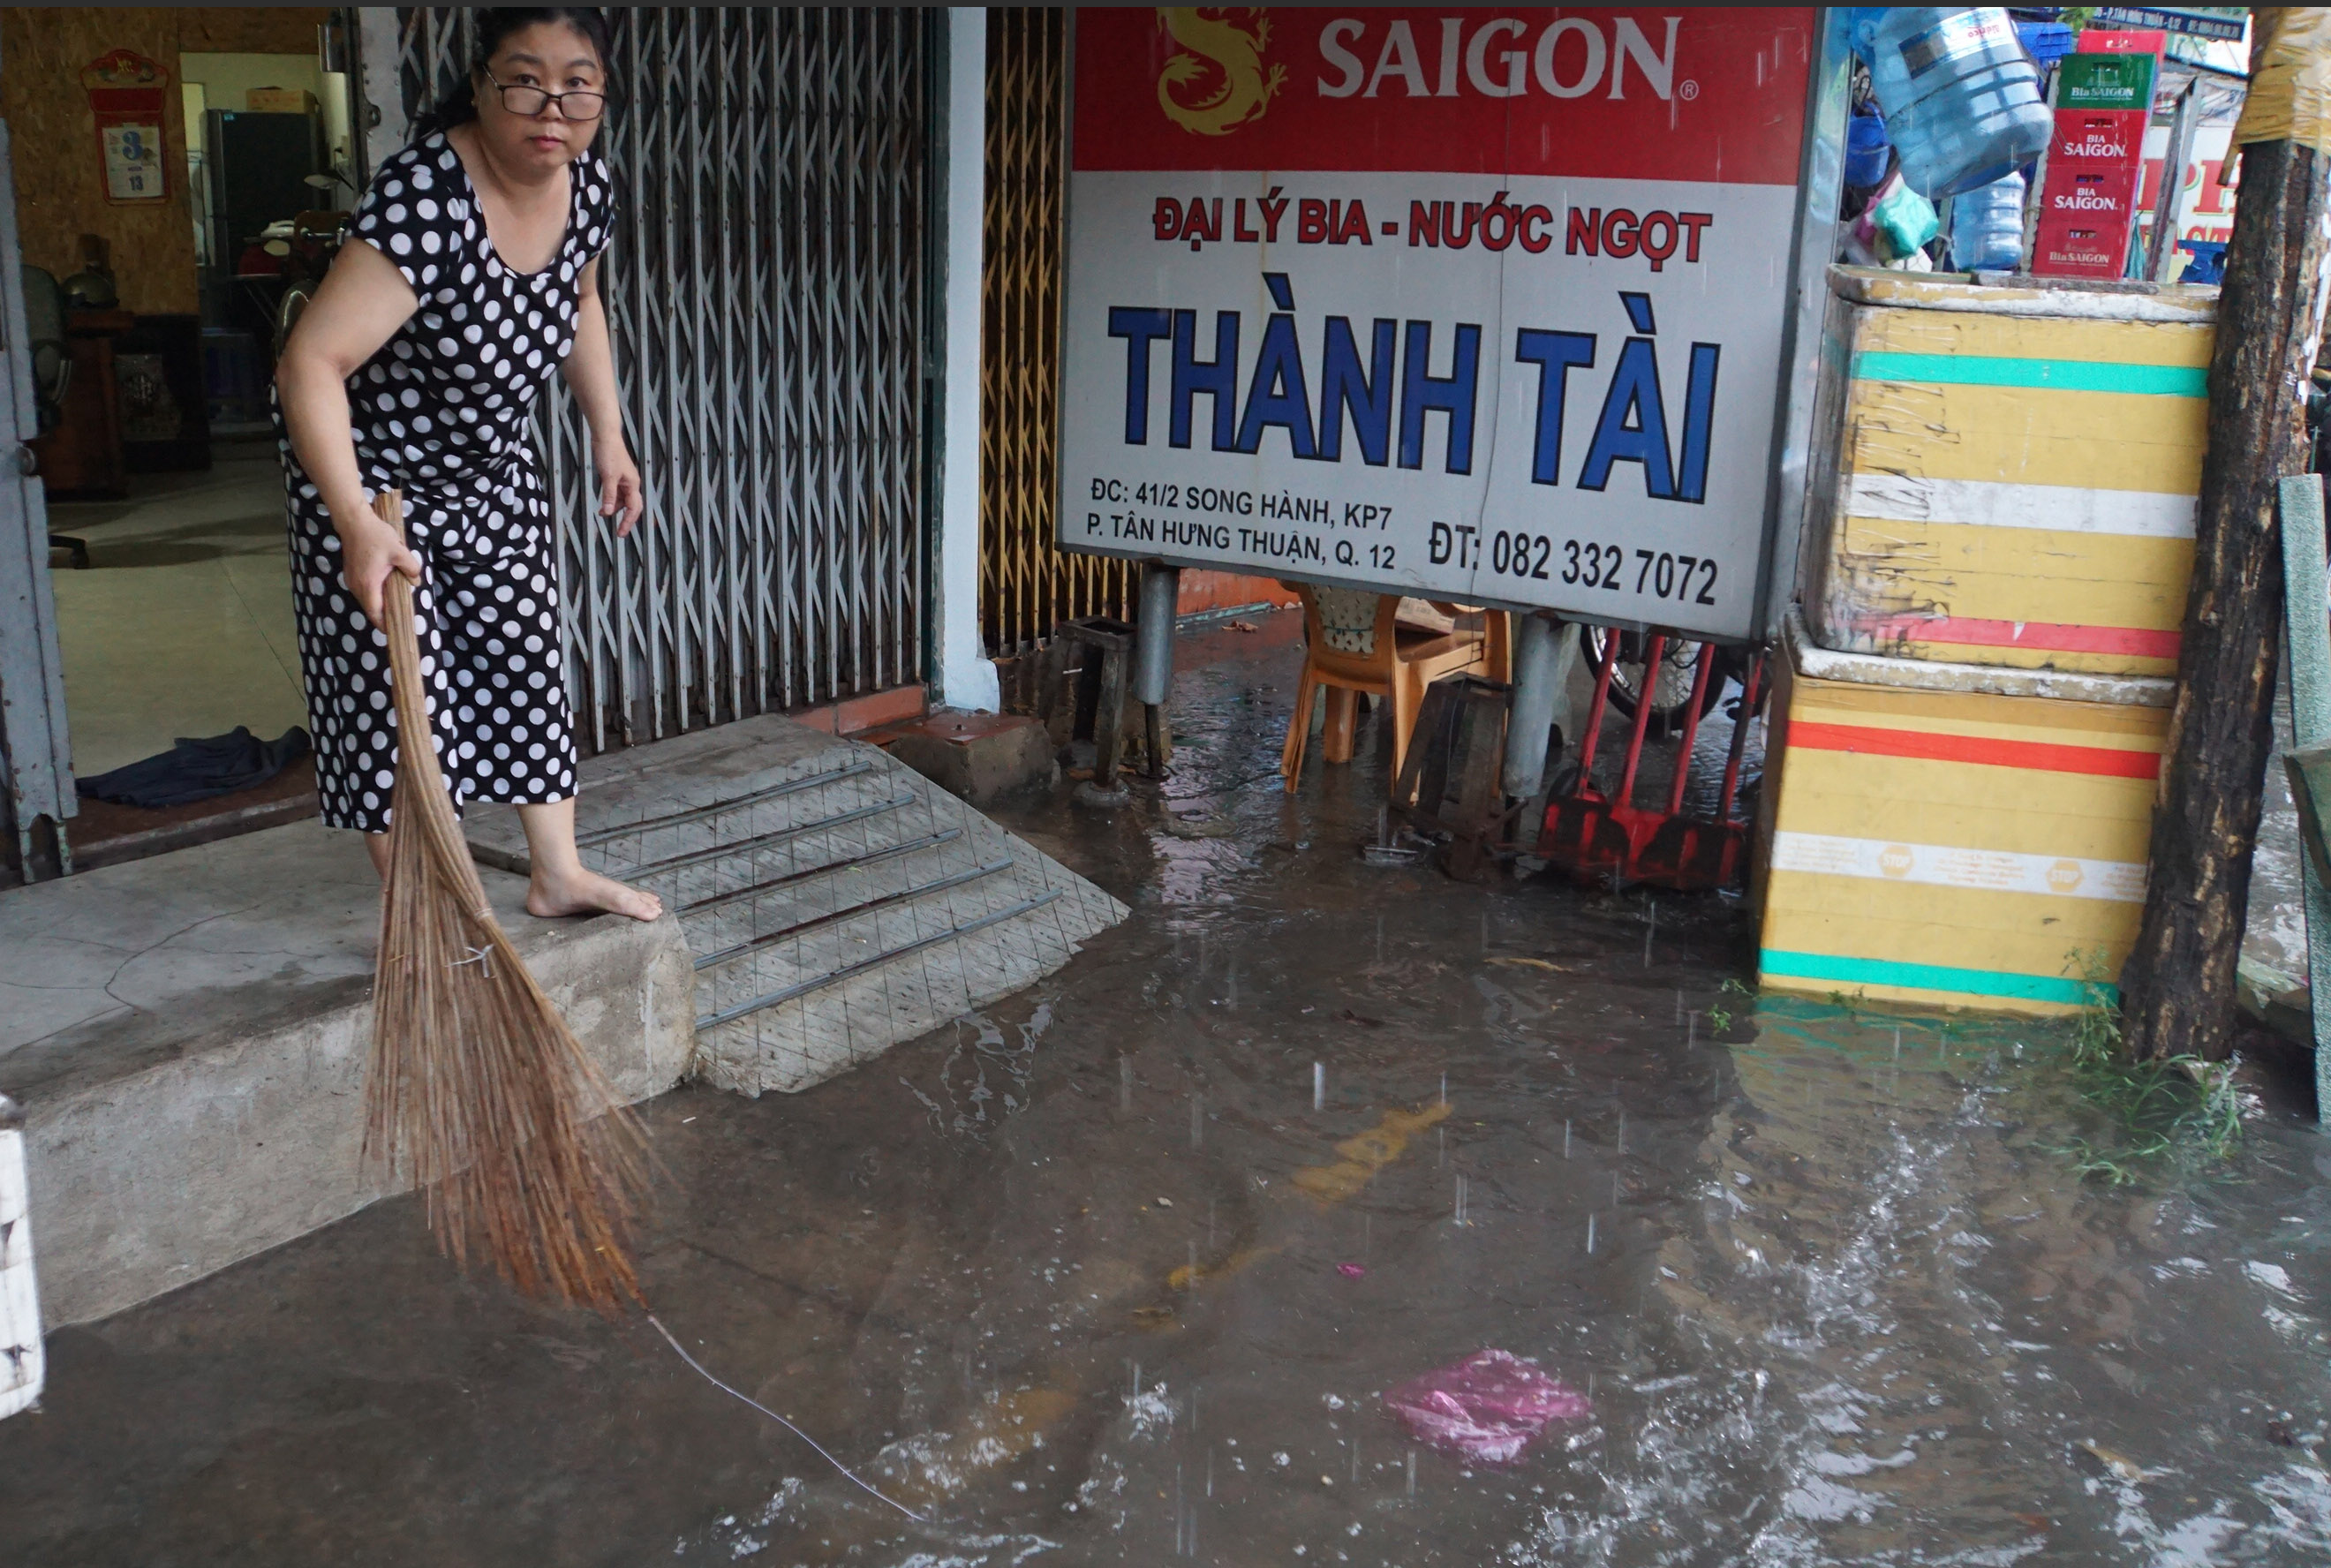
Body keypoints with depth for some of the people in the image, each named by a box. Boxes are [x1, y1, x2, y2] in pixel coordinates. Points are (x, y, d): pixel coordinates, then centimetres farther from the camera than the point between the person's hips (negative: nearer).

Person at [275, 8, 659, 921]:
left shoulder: (588, 189, -10)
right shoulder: (425, 201, -33)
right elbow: (311, 363, -36)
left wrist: (609, 439, 13)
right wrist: (357, 526, -44)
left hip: (493, 467, 7)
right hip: (374, 474, -7)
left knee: (525, 660, 14)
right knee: (397, 694, -2)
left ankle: (559, 876, 29)